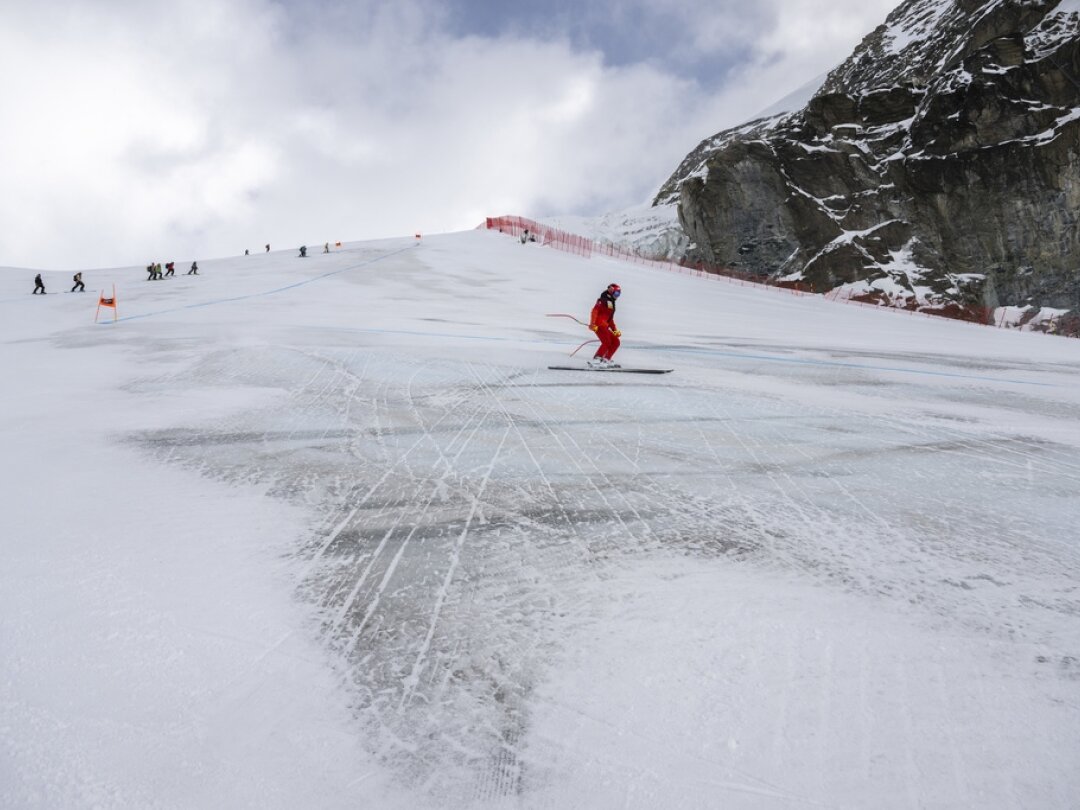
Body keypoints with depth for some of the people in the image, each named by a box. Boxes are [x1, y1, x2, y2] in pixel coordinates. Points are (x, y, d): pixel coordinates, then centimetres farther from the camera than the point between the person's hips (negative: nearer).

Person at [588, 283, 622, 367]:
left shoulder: (611, 303, 26)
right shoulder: (603, 300, -2)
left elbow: (610, 319, 30)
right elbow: (595, 310, -14)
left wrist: (615, 330, 22)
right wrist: (592, 323, -26)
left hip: (605, 326, 9)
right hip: (598, 325, -9)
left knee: (616, 342, 5)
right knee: (607, 342, -21)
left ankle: (606, 360, 6)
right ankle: (595, 360, -20)